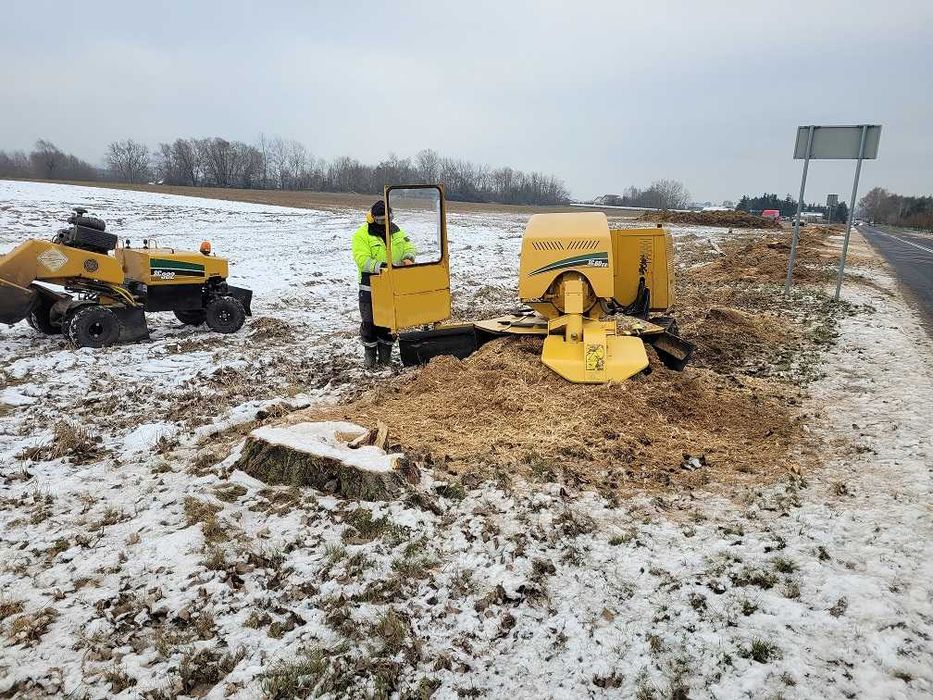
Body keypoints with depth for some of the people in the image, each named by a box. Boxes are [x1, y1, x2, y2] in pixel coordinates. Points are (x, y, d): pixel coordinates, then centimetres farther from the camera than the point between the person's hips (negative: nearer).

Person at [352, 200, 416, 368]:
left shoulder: (396, 231, 8)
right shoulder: (362, 235, -10)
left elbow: (408, 246, 12)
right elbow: (362, 260, -20)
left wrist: (408, 257, -11)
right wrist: (381, 266, -32)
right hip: (371, 286, -4)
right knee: (370, 321, 2)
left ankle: (386, 352, 23)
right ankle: (370, 354, 16)